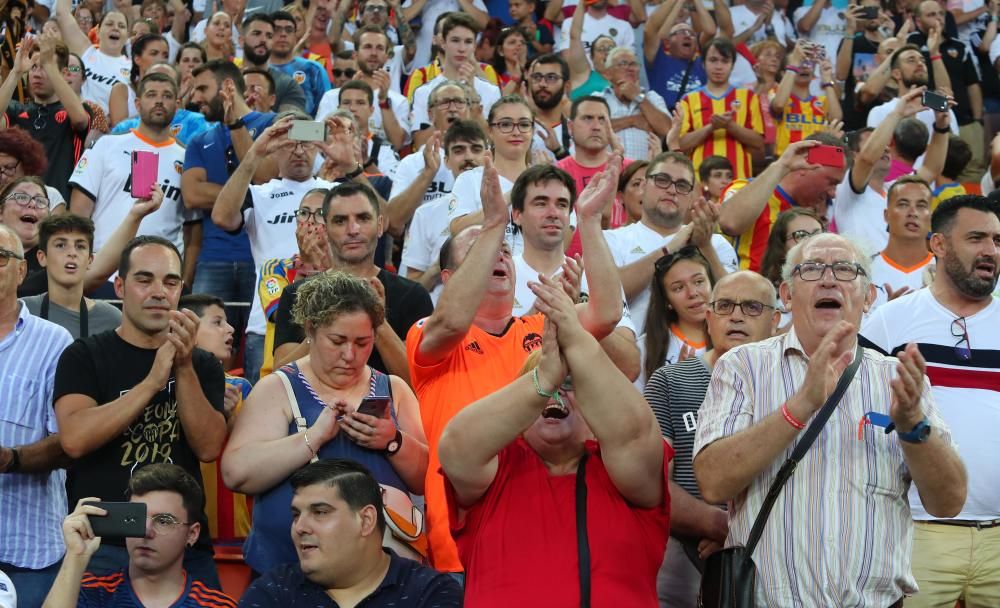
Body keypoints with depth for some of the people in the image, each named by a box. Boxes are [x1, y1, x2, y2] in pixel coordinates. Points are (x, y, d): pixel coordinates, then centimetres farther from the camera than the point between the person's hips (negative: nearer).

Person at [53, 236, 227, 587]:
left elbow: (208, 448, -6)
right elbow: (74, 439, -17)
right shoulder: (84, 356, 0)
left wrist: (184, 368, -17)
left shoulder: (203, 365, 8)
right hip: (102, 545, -3)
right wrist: (152, 382, -22)